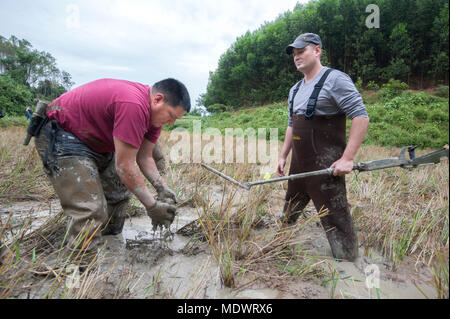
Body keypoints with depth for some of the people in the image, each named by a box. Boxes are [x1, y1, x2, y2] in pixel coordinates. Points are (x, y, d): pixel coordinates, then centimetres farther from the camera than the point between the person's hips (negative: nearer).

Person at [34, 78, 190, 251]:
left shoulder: (154, 111, -3)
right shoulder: (133, 106, -34)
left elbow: (145, 157, 0)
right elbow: (124, 167, -29)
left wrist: (162, 188, -15)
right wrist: (152, 206, -21)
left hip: (95, 140, 10)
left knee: (119, 193, 12)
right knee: (91, 212, -16)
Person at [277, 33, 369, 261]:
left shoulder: (335, 79, -9)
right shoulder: (295, 90, 17)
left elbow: (361, 117, -15)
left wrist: (347, 158, -21)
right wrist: (283, 156, 17)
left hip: (325, 167, -8)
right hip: (298, 165, 8)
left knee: (335, 221, -3)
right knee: (288, 216, 20)